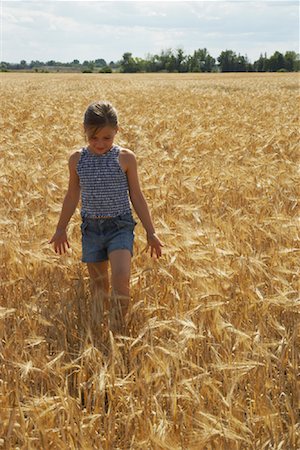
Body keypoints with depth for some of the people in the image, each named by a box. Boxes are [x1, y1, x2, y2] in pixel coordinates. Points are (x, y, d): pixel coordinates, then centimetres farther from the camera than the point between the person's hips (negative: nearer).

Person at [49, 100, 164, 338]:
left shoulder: (125, 158, -7)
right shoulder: (77, 159, 0)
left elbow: (137, 196, 0)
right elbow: (72, 196, 12)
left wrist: (151, 232, 0)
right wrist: (61, 229, 19)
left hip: (120, 225, -3)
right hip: (91, 228, 3)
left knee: (121, 277, -22)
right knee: (98, 285, 10)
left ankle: (119, 333, -8)